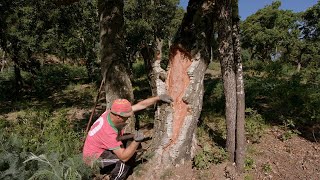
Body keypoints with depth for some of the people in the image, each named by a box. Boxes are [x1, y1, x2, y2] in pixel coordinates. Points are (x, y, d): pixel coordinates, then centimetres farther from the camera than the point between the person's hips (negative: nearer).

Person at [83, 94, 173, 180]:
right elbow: (124, 157, -33)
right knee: (124, 160, -26)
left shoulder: (114, 113, -17)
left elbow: (141, 105, -13)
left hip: (101, 150, 9)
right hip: (93, 157, -8)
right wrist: (136, 141, -44)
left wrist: (159, 97, -15)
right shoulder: (108, 132, -38)